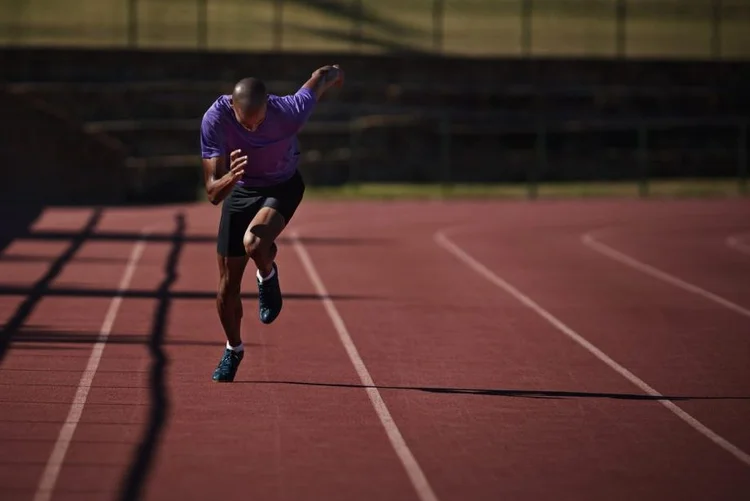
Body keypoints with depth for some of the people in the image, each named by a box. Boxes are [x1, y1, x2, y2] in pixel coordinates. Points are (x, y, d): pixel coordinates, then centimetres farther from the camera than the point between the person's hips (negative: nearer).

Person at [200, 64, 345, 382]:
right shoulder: (215, 120, -30)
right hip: (240, 190, 2)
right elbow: (213, 194, -29)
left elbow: (322, 77, -10)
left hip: (283, 187, -2)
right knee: (228, 284, 5)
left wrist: (333, 73, 15)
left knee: (254, 243, -35)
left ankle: (268, 277, 2)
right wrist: (230, 177, -52)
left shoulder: (290, 112, -34)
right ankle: (233, 349, 34)